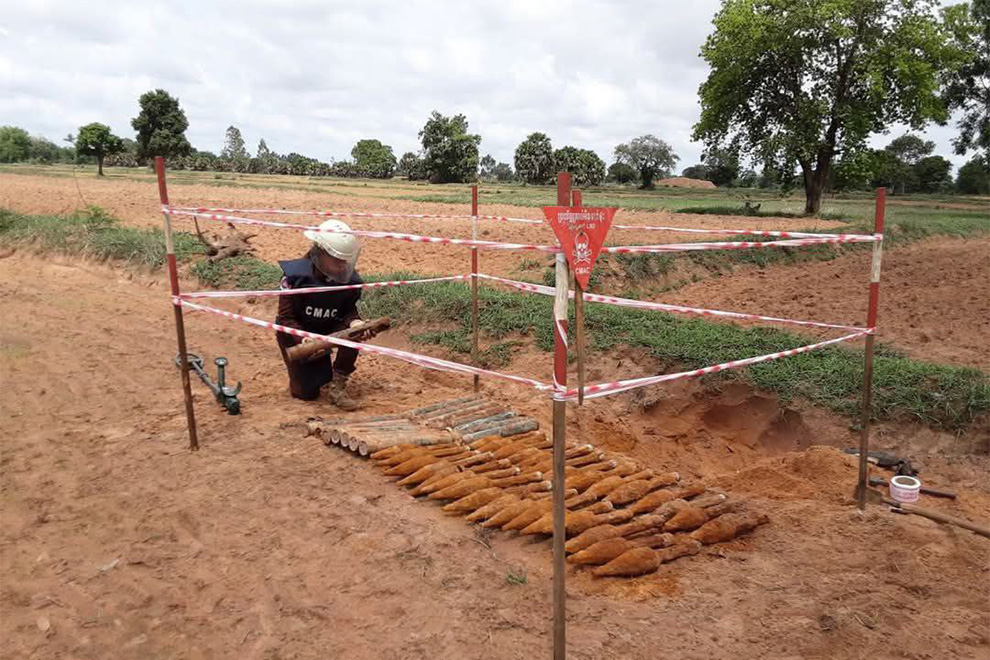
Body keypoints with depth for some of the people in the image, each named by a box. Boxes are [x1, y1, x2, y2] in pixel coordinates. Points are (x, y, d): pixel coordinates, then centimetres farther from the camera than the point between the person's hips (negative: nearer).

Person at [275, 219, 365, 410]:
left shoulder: (348, 277, -16)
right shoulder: (296, 275, -26)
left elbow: (350, 309, -6)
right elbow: (285, 318, -22)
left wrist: (354, 322, -31)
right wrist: (304, 339, -40)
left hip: (326, 331, 3)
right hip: (296, 335, -3)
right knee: (307, 393, -6)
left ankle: (337, 386, -14)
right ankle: (322, 370, 31)